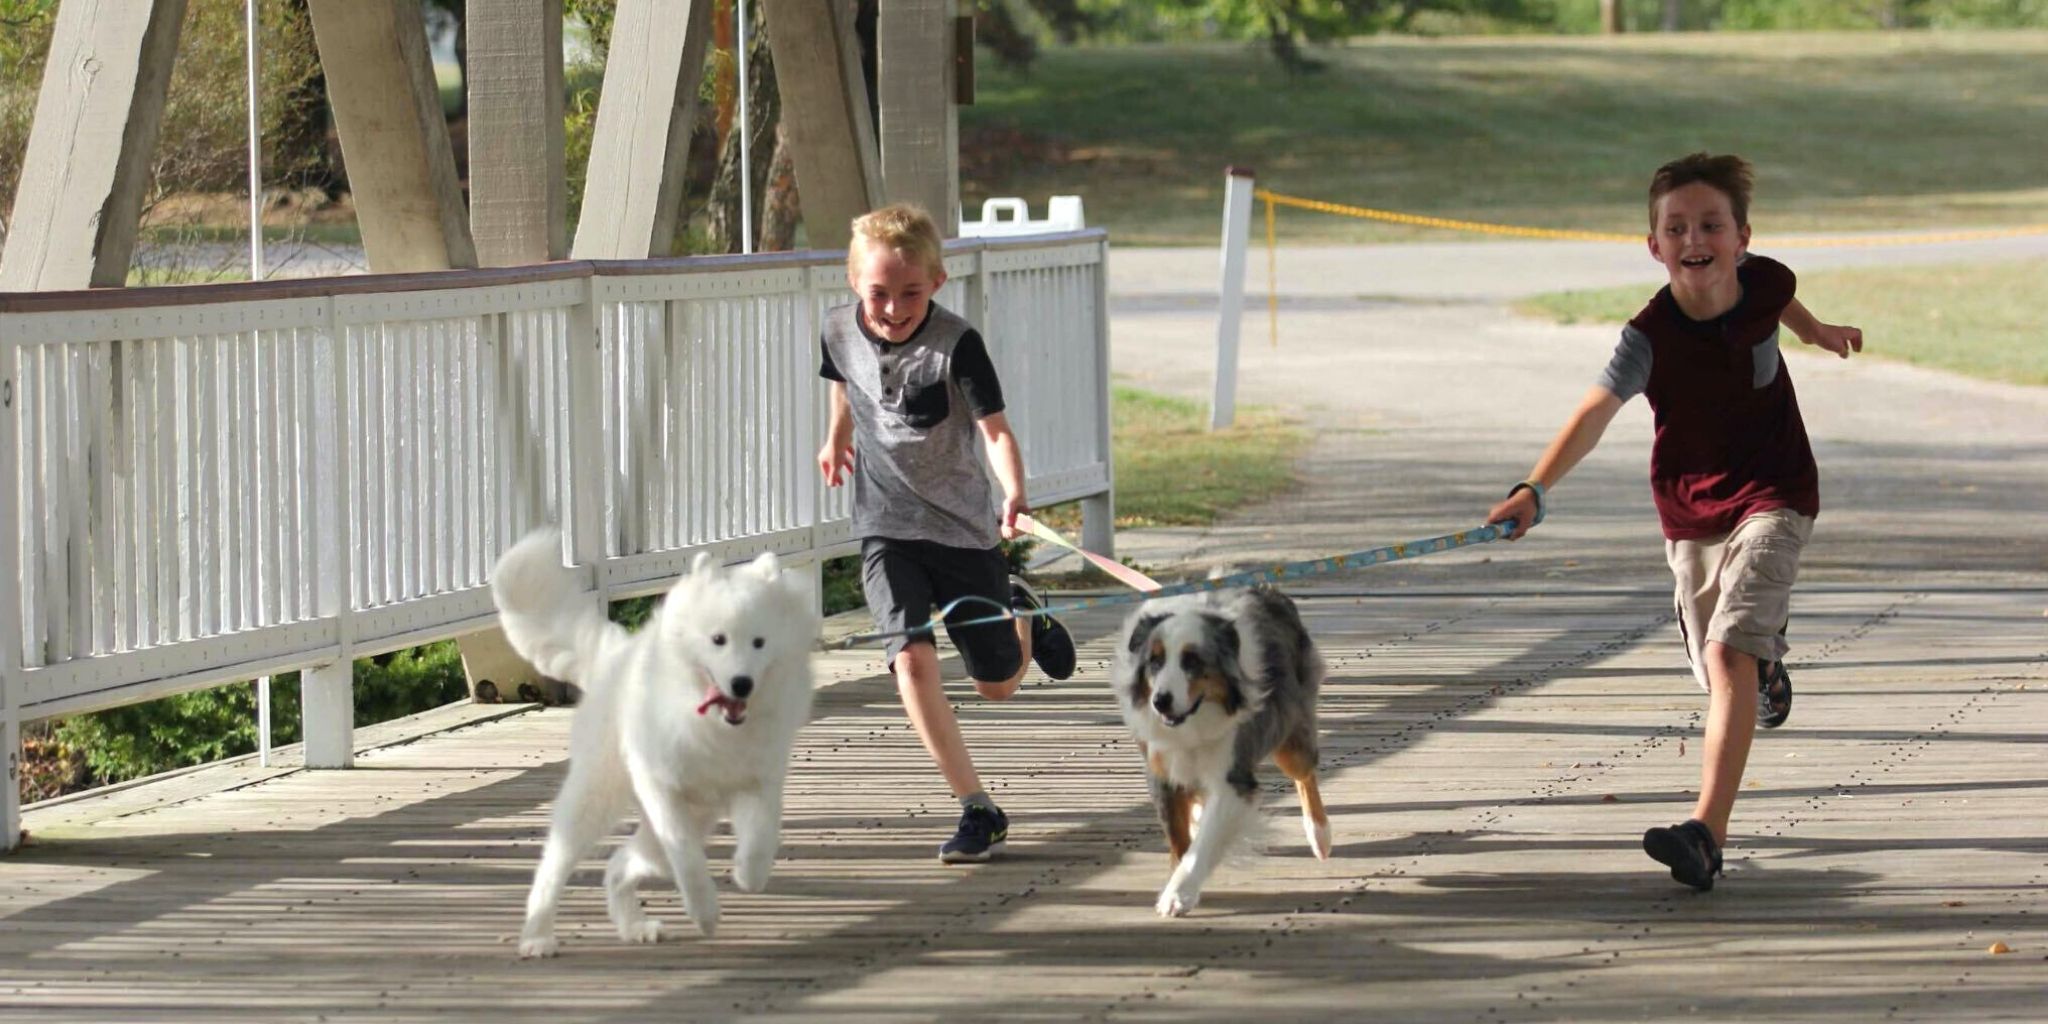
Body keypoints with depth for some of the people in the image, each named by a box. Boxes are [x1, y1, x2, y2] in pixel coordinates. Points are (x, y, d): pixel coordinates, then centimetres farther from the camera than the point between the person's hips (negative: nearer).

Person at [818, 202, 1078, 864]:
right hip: (886, 531, 2)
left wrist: (1014, 494, -41)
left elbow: (995, 430, -22)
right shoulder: (840, 332, -6)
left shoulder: (956, 345, -19)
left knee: (998, 683, 9)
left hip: (964, 527, -2)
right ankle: (978, 810, -18)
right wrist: (836, 436, 34)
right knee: (912, 660, -22)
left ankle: (1021, 615, 46)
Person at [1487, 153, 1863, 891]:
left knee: (1729, 650, -21)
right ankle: (1767, 654, 59)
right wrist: (1533, 490, -48)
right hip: (1691, 510, 1)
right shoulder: (1650, 338, -22)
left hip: (1772, 497, -1)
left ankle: (1708, 831, -30)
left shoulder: (1763, 281, -15)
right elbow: (1595, 413, -34)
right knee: (1717, 668, 16)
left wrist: (1817, 332, 34)